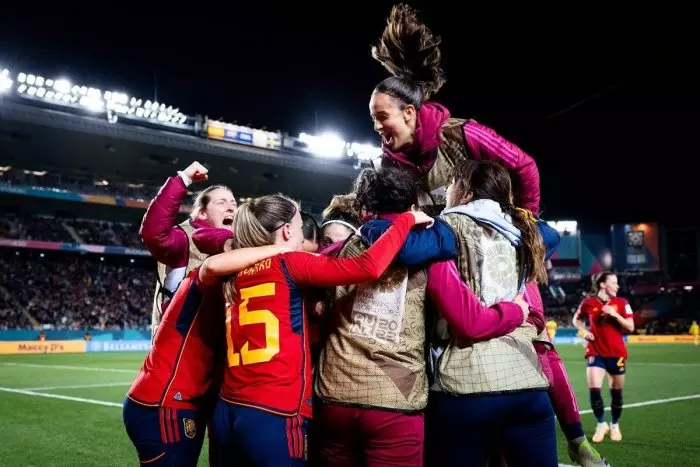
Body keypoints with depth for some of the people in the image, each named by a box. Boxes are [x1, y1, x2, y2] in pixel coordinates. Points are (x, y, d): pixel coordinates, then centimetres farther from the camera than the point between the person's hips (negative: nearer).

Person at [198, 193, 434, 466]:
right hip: (273, 415, -7)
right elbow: (369, 267, -13)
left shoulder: (235, 274, 9)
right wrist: (407, 219, 0)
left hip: (228, 411, 7)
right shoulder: (288, 264, -7)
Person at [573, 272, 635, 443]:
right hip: (596, 353, -1)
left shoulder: (621, 303, -1)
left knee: (616, 393, 8)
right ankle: (601, 425, 10)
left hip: (617, 354, 1)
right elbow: (576, 320, 15)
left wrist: (615, 314, -19)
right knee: (594, 390, -12)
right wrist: (584, 331, -3)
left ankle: (615, 426, 29)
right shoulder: (588, 303, -2)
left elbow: (630, 327, -7)